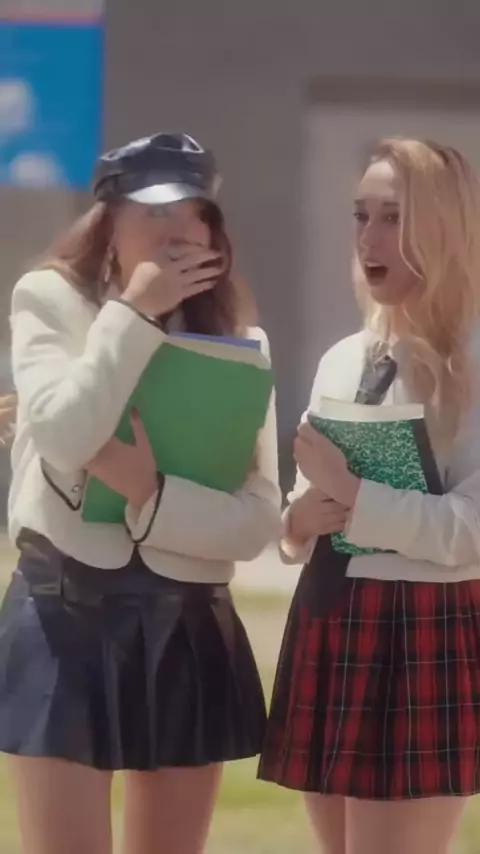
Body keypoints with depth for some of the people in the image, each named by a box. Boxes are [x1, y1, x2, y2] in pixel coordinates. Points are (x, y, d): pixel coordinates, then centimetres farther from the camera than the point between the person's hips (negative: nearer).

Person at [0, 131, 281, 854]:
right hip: (67, 619, -3)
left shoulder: (237, 342, 7)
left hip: (189, 632, 3)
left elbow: (259, 520, -4)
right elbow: (65, 436, -19)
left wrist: (151, 493, -18)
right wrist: (135, 312, -13)